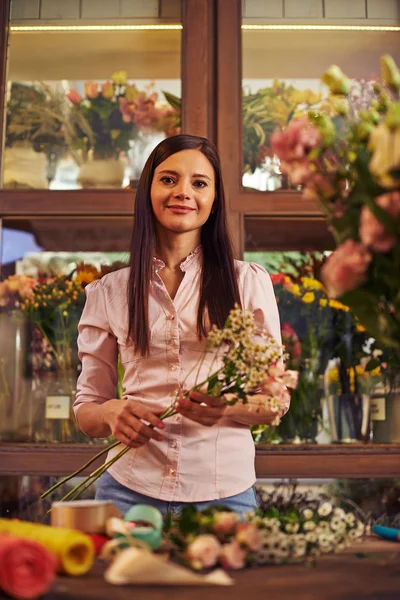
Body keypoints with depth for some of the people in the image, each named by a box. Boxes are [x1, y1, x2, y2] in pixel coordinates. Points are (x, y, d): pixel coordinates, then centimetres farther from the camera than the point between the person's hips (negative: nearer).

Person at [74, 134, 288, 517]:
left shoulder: (248, 282, 2)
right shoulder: (109, 291, 5)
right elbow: (86, 406, 8)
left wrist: (229, 408, -18)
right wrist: (111, 413, -15)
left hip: (224, 492, 0)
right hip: (130, 489, 1)